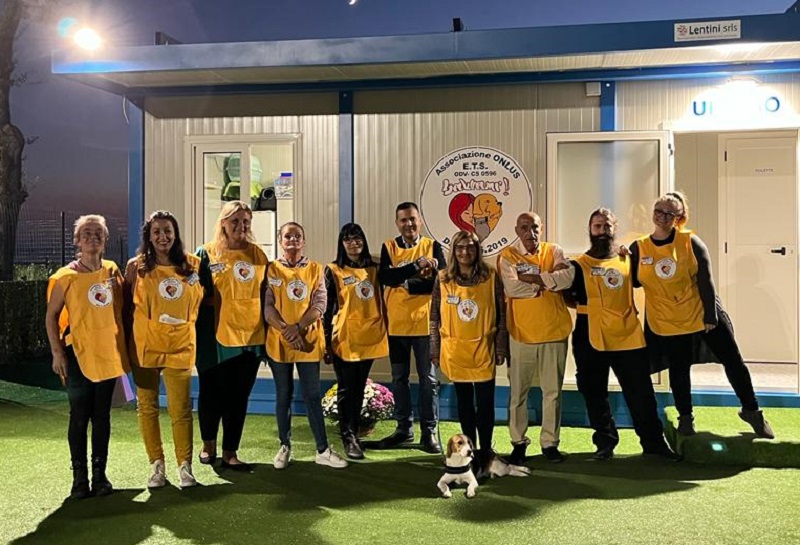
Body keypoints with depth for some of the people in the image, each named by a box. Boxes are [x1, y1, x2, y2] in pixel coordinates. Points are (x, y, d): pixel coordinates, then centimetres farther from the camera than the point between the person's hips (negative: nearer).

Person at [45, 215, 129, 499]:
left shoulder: (113, 271, 6)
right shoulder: (66, 276, -5)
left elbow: (123, 307, 15)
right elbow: (51, 316, -2)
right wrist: (57, 352, -8)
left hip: (108, 354, 3)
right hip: (78, 355, -3)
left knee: (102, 416, 9)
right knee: (79, 417, 2)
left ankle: (100, 474, 18)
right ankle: (80, 477, 13)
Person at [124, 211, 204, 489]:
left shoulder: (192, 265, 2)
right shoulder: (136, 267, 0)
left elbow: (200, 300, 12)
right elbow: (127, 306, 5)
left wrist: (188, 324, 6)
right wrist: (129, 340, 3)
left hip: (180, 346, 0)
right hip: (144, 347, 0)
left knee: (181, 410, 0)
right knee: (147, 407, 8)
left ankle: (185, 465, 13)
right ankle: (157, 465, 21)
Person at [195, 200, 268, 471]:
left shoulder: (256, 254, 8)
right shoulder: (206, 254, 0)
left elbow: (265, 293, 12)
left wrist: (268, 330, 8)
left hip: (250, 336, 2)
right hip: (215, 337, -2)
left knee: (239, 396, 5)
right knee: (212, 393, 8)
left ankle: (230, 453, 16)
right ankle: (208, 444, 32)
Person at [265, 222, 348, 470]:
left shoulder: (316, 269, 6)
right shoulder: (271, 270, 4)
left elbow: (320, 304, -3)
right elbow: (267, 307, -4)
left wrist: (298, 327, -18)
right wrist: (286, 330, -17)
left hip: (308, 340, 0)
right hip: (279, 341, 0)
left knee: (312, 395, 2)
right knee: (284, 395, 9)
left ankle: (323, 450, 9)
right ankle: (285, 447, 21)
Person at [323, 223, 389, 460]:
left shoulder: (373, 269, 10)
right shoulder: (333, 270, -1)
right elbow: (327, 308, -3)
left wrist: (385, 332, 9)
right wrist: (327, 342, -7)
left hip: (369, 337, 4)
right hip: (344, 338, -4)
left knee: (359, 388, 12)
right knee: (346, 389, 2)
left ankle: (354, 432, 24)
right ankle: (348, 437, 10)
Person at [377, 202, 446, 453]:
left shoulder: (433, 246, -1)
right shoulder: (389, 247, 3)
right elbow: (384, 277, -14)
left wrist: (407, 283, -15)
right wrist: (417, 265, -20)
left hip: (425, 323, -2)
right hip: (396, 324, 2)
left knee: (428, 379, 4)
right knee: (399, 378, 11)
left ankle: (429, 431, 15)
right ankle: (404, 427, 24)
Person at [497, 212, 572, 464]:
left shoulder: (554, 251, 6)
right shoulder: (507, 256, -1)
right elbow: (512, 287, -17)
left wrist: (534, 278, -20)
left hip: (554, 331, 2)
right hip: (522, 333, -2)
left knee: (553, 391, 9)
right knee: (518, 392, 6)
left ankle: (550, 442, 22)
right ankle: (519, 442, 20)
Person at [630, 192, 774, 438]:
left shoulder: (690, 242, -9)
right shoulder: (638, 248, -4)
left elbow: (705, 281, -8)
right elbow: (633, 281, 2)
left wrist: (711, 315, -10)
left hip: (703, 315, -1)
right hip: (666, 323, 1)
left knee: (733, 362, 6)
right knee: (678, 371, 13)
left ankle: (751, 411, 26)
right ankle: (685, 417, 32)